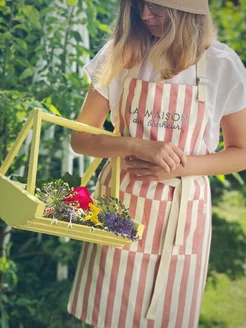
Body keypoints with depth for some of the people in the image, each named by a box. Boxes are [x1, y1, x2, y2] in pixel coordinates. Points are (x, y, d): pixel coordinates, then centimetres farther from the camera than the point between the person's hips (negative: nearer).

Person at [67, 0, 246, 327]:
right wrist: (139, 146, -21)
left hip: (180, 214, -1)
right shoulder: (119, 54, -3)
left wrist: (180, 167, -16)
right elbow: (80, 138, -3)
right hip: (117, 203, 1)